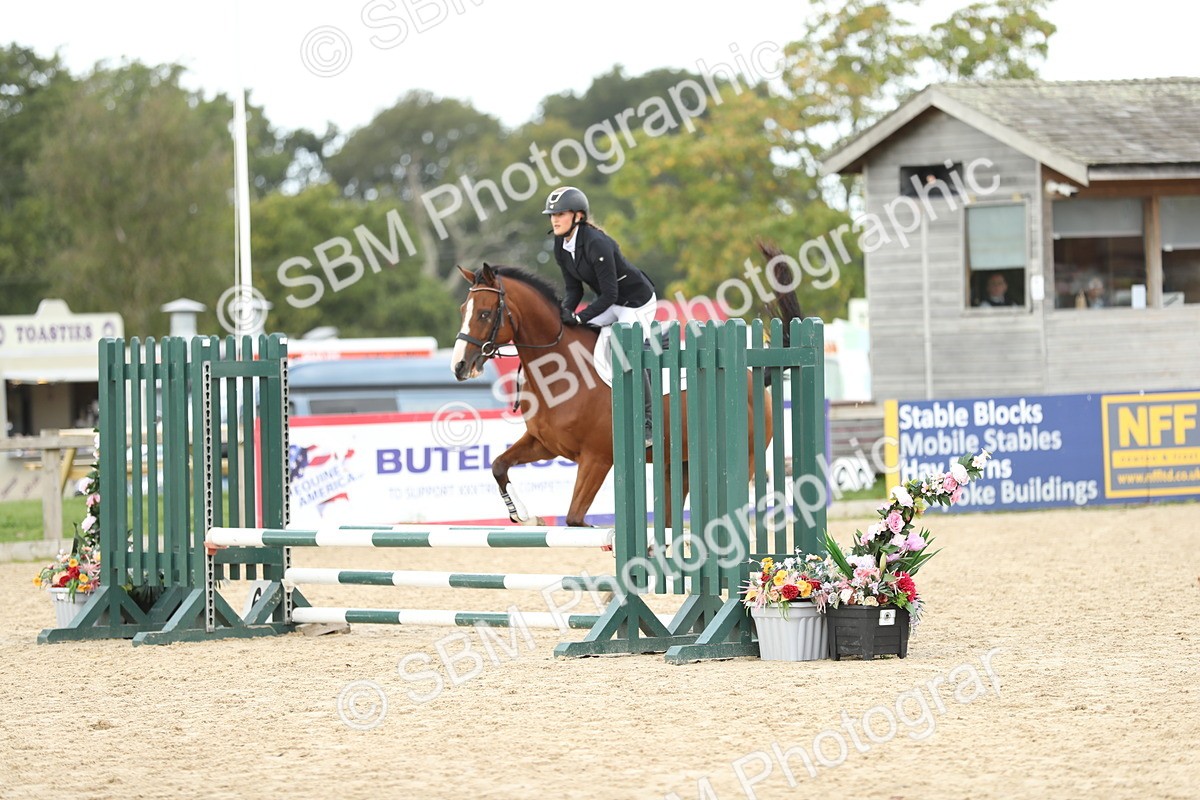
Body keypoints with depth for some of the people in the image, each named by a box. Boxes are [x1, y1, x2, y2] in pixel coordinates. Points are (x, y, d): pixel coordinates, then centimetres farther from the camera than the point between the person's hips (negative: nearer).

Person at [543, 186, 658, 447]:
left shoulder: (596, 244, -31)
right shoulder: (561, 247, -5)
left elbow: (609, 294, -29)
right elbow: (574, 288, 2)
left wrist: (579, 318, -33)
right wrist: (564, 312, -18)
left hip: (637, 301, -9)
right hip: (611, 303, 9)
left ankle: (648, 423, -9)